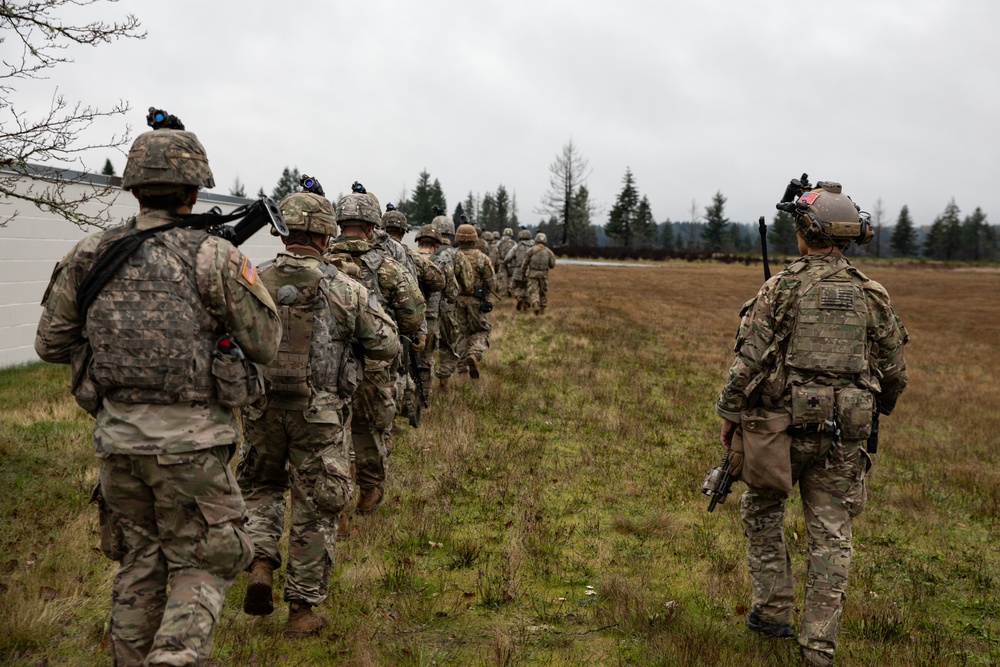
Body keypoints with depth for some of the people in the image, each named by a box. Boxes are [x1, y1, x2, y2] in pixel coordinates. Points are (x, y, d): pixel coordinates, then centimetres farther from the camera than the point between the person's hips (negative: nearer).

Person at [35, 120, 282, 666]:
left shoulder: (89, 257, 1)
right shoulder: (213, 257, -11)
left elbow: (50, 344, 9)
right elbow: (265, 343, -4)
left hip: (117, 437, 4)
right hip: (190, 441, -4)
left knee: (138, 564, 20)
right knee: (202, 565, 9)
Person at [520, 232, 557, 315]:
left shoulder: (531, 250, -4)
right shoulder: (548, 251, 2)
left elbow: (524, 263, -4)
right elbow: (552, 265, 5)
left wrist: (522, 274, 6)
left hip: (532, 274, -2)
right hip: (544, 274, 2)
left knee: (533, 292, -4)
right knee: (543, 292, 17)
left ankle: (535, 306, -30)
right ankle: (542, 309, 22)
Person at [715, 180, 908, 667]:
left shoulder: (781, 288, -8)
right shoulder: (872, 296, 3)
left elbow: (750, 360, -11)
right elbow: (894, 372, 9)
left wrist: (729, 414, 1)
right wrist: (875, 410, 27)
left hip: (782, 426, -3)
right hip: (842, 434, 3)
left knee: (762, 512, 20)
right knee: (831, 535, 8)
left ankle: (773, 611, 21)